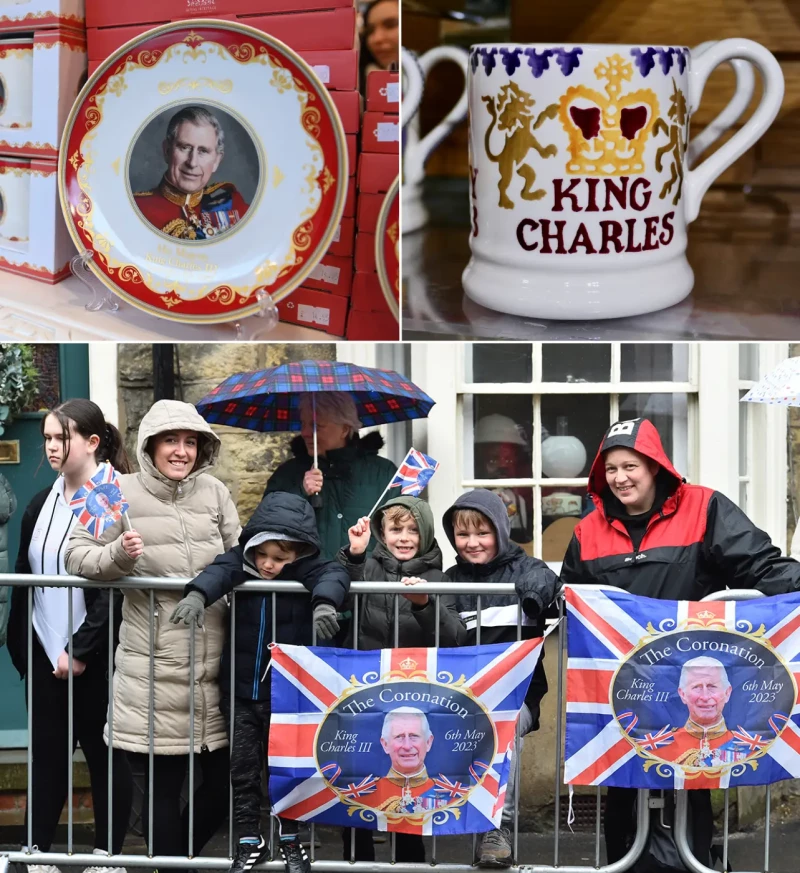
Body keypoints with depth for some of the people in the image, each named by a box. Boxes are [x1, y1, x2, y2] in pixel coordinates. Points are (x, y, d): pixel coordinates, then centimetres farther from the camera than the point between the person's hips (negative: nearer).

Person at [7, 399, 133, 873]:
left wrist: (81, 649, -18)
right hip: (46, 652, 6)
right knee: (48, 753, 6)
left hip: (96, 655, -6)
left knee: (104, 753, 4)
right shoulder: (42, 505, 12)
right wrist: (20, 646, 5)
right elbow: (24, 580, 13)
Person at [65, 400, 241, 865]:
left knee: (225, 777, 8)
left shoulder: (214, 491, 7)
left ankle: (182, 852, 33)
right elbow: (77, 555, 0)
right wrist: (118, 554, -18)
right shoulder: (122, 492, -2)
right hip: (154, 665, -4)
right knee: (163, 783, 1)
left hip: (212, 660, 4)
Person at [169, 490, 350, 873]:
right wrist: (197, 595, -46)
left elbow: (332, 576, -27)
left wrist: (324, 602, -49)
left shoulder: (307, 569, -8)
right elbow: (219, 571, -24)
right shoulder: (241, 561, -5)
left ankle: (290, 839, 22)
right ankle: (250, 840, 20)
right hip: (240, 692, 2)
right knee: (242, 768, 8)